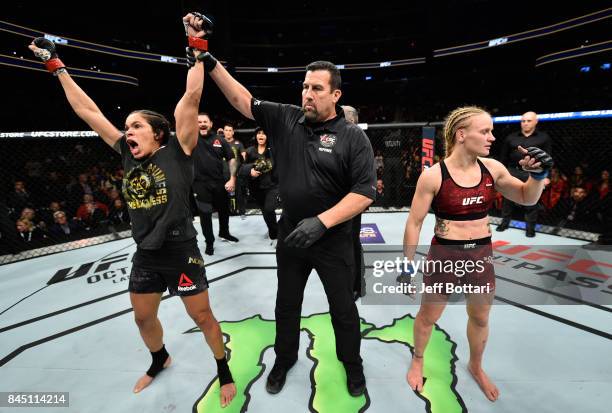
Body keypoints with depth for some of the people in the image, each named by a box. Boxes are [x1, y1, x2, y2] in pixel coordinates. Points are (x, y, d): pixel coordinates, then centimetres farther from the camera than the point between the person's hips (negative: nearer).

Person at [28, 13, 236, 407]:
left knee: (203, 317, 8)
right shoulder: (129, 155, 3)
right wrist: (57, 66, 15)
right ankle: (160, 360, 53)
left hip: (181, 253, -6)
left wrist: (198, 47, -17)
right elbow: (89, 112, 10)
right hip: (145, 256, 6)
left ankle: (224, 369, 33)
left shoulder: (176, 152, -11)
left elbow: (191, 99, -17)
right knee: (143, 318, 23)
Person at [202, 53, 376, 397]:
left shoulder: (353, 137, -12)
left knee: (343, 308, 15)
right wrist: (211, 63, -2)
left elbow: (364, 192, -18)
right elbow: (243, 101, 5)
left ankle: (352, 363, 43)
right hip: (291, 234, 4)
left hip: (333, 239, -3)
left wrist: (322, 221, -26)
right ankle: (284, 359, 47)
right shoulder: (286, 119, 0)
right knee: (287, 304, 20)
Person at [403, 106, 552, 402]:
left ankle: (475, 366, 52)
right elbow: (414, 223, -12)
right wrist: (408, 264, -8)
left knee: (480, 318, 23)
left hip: (482, 255, 5)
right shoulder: (433, 175, -18)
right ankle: (417, 360, 45)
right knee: (428, 316, 15)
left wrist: (538, 174, -10)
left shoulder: (492, 169, -4)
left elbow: (527, 198, 10)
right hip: (444, 256, -4)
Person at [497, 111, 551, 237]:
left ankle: (530, 227, 11)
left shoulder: (543, 138, 4)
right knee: (508, 199, 6)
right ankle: (505, 222, 18)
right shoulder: (511, 137, 9)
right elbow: (504, 157, 11)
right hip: (513, 172, 2)